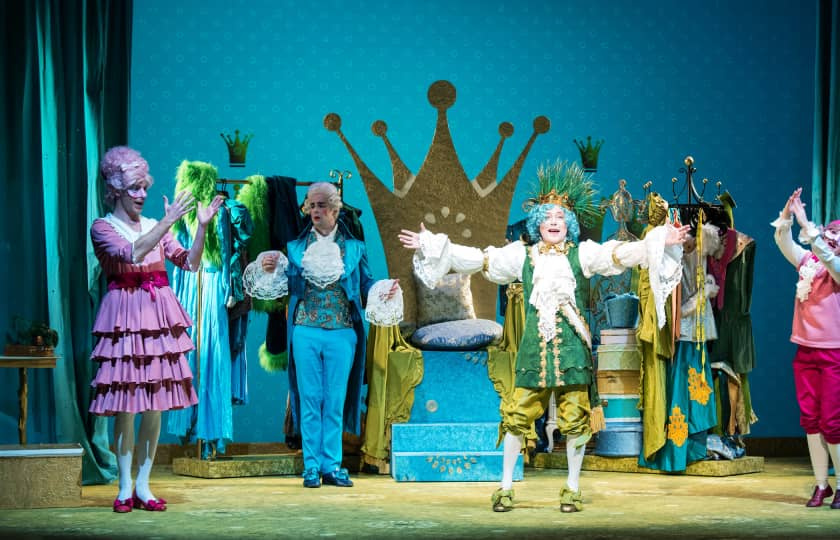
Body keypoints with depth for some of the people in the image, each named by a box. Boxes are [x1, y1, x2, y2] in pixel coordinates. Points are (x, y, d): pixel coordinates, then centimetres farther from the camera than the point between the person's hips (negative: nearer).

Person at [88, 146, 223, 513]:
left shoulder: (154, 227, 13)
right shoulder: (102, 227, 0)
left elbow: (190, 263, 5)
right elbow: (131, 254, -20)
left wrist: (202, 225, -8)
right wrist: (169, 222, -23)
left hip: (158, 317, 4)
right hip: (125, 317, -4)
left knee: (155, 405, 2)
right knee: (126, 405, -5)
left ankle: (143, 487, 10)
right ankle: (125, 488, 3)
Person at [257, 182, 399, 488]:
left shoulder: (354, 247, 9)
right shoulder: (295, 247, 10)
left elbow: (365, 284, 9)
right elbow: (287, 286, 7)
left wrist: (386, 289, -10)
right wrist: (271, 270, -12)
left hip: (342, 333, 0)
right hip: (306, 331, 0)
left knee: (335, 401, 2)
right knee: (310, 400, 2)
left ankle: (332, 466, 9)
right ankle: (312, 466, 8)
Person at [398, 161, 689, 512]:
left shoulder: (581, 254, 6)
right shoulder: (522, 255, 9)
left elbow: (622, 254, -3)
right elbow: (476, 259, 9)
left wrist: (660, 243, -17)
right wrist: (430, 246, 5)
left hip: (572, 345, -1)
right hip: (535, 345, 1)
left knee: (575, 418, 0)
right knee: (517, 415, -1)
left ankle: (572, 488, 13)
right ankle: (505, 486, 10)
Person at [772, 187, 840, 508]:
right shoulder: (808, 262, 6)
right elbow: (785, 244, -2)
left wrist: (806, 225, -29)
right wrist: (786, 216, -18)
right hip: (805, 351, 5)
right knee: (810, 419, 6)